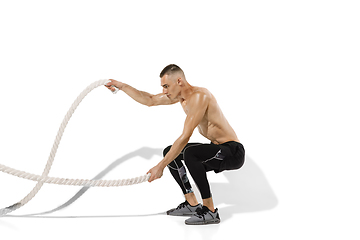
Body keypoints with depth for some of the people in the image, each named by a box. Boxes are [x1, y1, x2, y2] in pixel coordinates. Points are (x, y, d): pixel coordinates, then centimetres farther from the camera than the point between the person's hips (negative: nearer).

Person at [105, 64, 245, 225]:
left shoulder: (199, 96, -23)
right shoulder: (180, 96, 6)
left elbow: (185, 137, -28)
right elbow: (149, 100, 18)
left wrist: (161, 166, -27)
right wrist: (122, 86, 17)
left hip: (233, 151, -10)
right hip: (219, 150, 10)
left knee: (189, 153, -34)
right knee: (170, 152, 15)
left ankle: (210, 211, -22)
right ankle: (192, 204, 15)